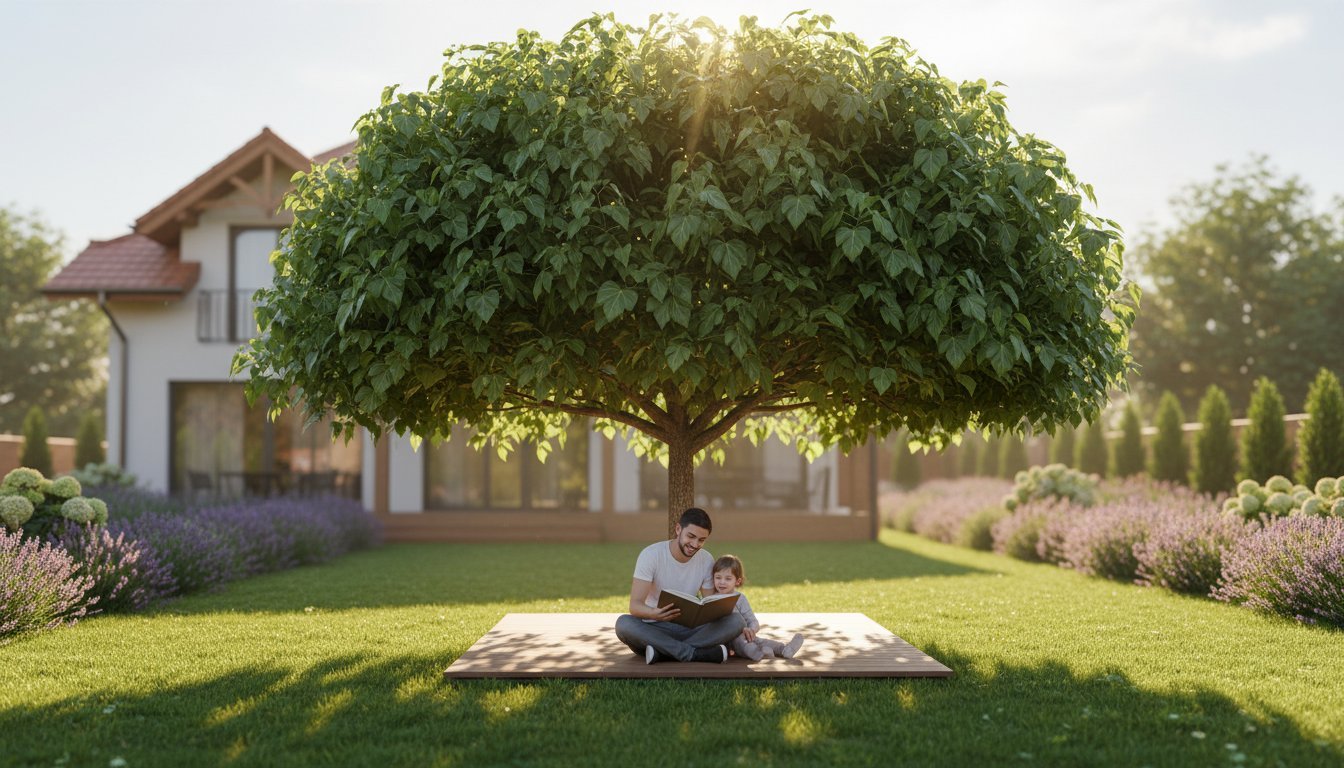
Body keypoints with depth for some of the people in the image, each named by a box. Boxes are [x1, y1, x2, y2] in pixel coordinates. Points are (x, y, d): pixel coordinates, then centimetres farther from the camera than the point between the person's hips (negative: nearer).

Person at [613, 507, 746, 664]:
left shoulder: (707, 560, 1)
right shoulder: (651, 555, -11)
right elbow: (635, 605, -19)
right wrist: (654, 614, -43)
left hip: (690, 630, 3)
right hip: (654, 630, -3)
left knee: (736, 620, -22)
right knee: (624, 623, -35)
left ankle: (661, 652, -31)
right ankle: (696, 653, -35)